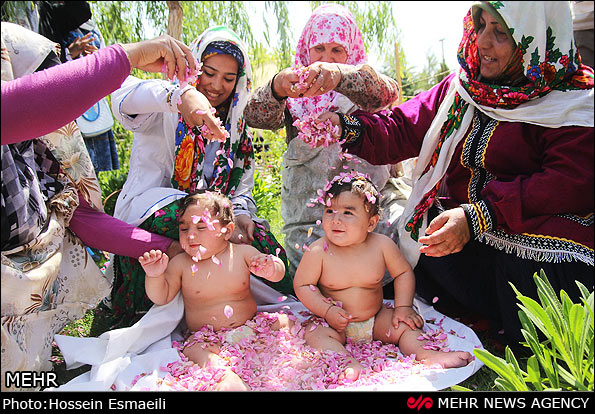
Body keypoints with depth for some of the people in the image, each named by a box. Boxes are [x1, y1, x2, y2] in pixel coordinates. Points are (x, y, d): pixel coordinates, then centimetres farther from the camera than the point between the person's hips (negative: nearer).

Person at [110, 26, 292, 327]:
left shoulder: (236, 129, 16)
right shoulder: (166, 112, -1)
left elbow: (242, 189, 13)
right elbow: (122, 95, -25)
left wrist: (241, 212, -12)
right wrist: (182, 95, -45)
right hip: (147, 214, -5)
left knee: (254, 232, -24)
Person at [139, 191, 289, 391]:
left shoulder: (243, 252, -2)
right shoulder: (180, 264, -1)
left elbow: (279, 272, -4)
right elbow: (161, 298, 1)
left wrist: (270, 268, -29)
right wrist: (155, 276, -19)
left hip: (250, 328, 3)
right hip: (206, 336, -2)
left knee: (284, 321, -13)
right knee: (201, 352, -33)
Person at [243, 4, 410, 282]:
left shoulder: (361, 84, 10)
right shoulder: (294, 93, 13)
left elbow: (387, 92, -16)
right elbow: (255, 117, -8)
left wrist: (339, 75, -37)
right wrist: (276, 88, -31)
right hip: (308, 207, 0)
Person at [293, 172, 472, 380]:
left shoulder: (382, 245, -11)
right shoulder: (317, 252, -17)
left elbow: (403, 273, 3)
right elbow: (302, 285, -10)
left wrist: (403, 307, -8)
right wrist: (328, 311, -21)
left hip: (376, 319, 3)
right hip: (336, 323, -2)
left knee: (405, 324, -14)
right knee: (314, 332, -28)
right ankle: (349, 364, -44)